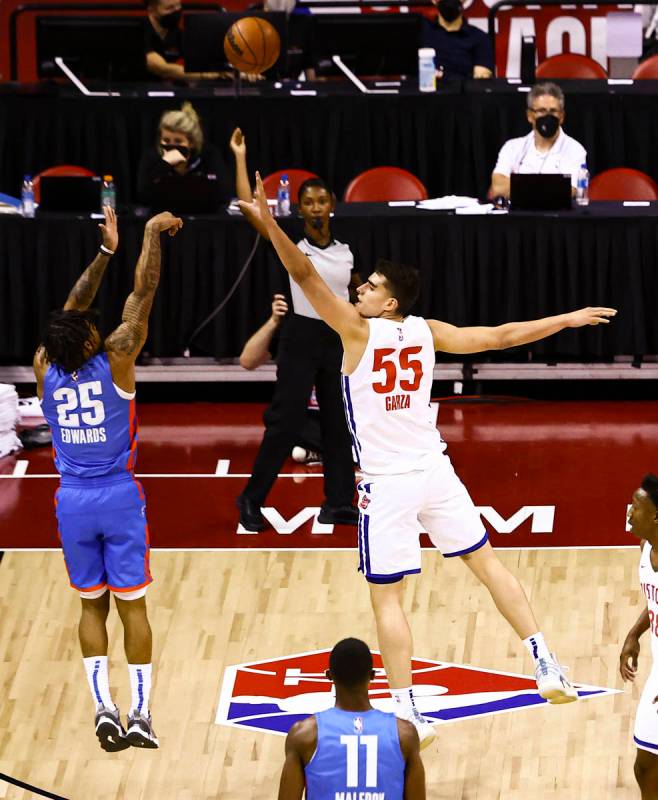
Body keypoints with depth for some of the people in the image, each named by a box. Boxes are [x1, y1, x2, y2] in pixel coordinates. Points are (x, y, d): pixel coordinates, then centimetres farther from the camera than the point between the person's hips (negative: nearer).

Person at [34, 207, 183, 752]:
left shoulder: (45, 369, -5)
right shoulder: (115, 360, -14)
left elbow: (73, 309, 8)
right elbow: (143, 295, -8)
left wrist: (105, 252, 16)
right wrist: (152, 235, 2)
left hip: (73, 501, 3)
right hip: (120, 499, -3)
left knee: (92, 605, 11)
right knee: (132, 605, 3)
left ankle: (103, 706, -2)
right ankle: (139, 713, -1)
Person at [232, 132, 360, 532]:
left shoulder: (345, 252, 5)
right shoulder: (292, 245, -7)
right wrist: (241, 158, -18)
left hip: (338, 341, 4)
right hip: (301, 338, -4)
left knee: (339, 424, 7)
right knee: (285, 422, -4)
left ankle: (339, 503, 14)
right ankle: (252, 500, 6)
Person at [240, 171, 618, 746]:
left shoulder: (357, 330, -11)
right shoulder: (429, 333, 2)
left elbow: (304, 275, -18)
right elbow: (500, 337, 8)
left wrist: (268, 222, -20)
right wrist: (567, 319, 18)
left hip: (387, 483, -5)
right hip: (434, 471, 5)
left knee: (387, 597, 1)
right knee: (486, 562, 17)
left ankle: (408, 714, -2)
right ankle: (547, 668, 11)